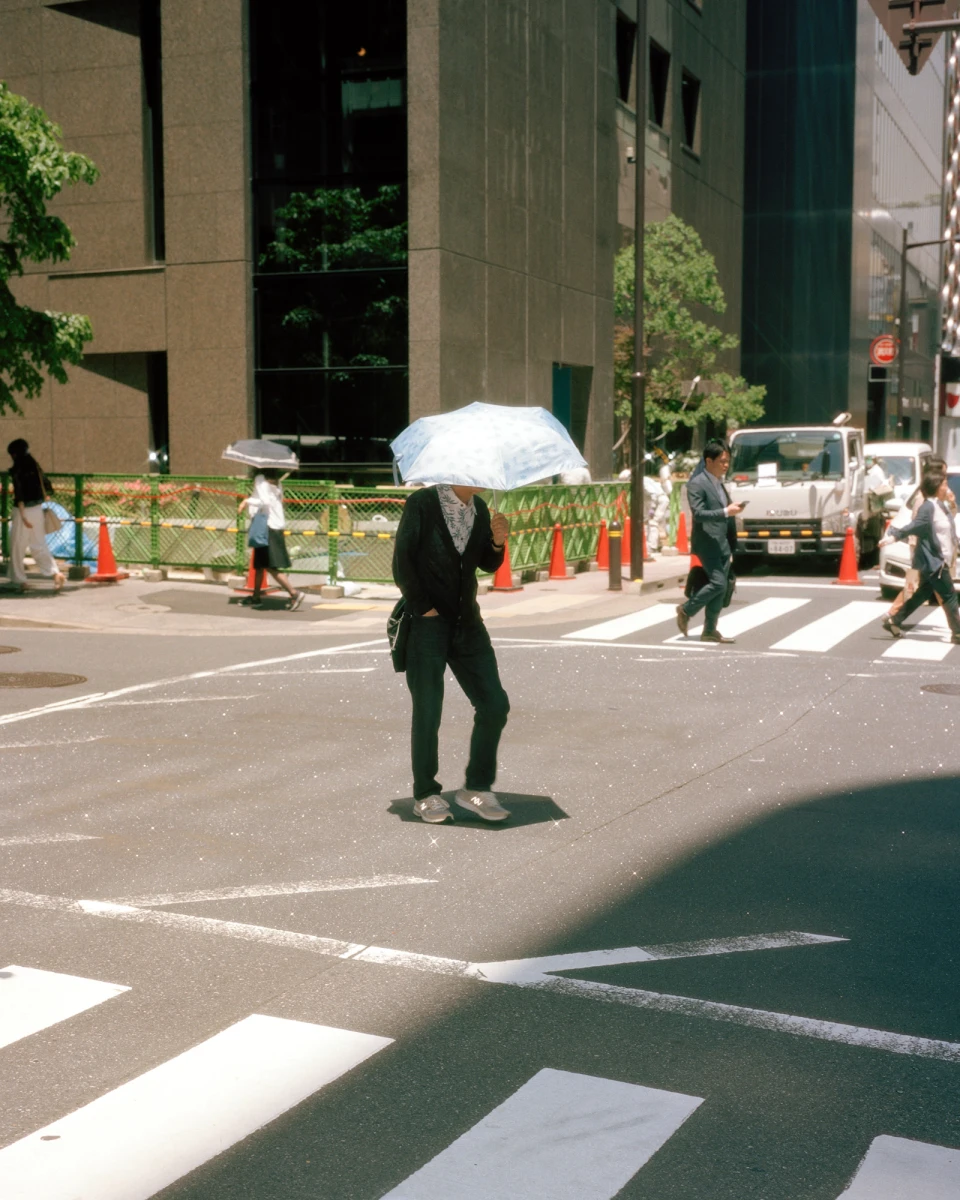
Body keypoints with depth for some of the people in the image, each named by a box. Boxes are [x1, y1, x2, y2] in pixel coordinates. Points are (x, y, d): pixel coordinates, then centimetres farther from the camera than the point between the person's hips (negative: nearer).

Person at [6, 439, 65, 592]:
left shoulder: (16, 469, -12)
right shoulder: (35, 466, 7)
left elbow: (19, 494, -19)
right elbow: (47, 488, 12)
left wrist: (23, 516, -19)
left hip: (23, 510, -6)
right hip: (38, 509, 6)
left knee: (17, 546, 7)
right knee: (39, 545, 10)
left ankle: (19, 580, 12)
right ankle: (56, 573, -6)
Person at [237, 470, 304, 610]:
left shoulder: (260, 479, -12)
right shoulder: (275, 483, 13)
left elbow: (265, 501, -24)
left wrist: (247, 501, -15)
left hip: (269, 529, -10)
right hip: (276, 527, 10)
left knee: (271, 567, -10)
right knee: (259, 564, 20)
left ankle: (294, 593, -16)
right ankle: (255, 597, 30)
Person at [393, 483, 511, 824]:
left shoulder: (480, 508, 6)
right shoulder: (421, 503, -10)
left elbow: (488, 564, 13)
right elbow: (402, 563, -9)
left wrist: (497, 541, -7)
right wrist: (423, 609, -11)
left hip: (467, 623, 5)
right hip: (427, 625, -5)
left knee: (495, 706, 1)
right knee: (427, 714, 1)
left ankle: (476, 788, 14)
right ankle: (426, 795, 16)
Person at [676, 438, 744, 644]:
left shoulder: (720, 483, 17)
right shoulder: (697, 484, -10)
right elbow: (698, 514, -20)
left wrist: (731, 546, 19)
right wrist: (726, 512, -27)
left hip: (723, 544, 8)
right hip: (707, 542, -8)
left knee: (721, 588, 6)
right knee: (718, 583, -16)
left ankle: (710, 631, 13)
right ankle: (686, 610, 4)